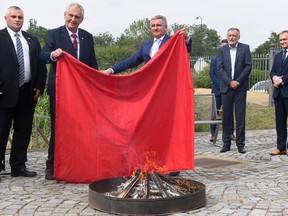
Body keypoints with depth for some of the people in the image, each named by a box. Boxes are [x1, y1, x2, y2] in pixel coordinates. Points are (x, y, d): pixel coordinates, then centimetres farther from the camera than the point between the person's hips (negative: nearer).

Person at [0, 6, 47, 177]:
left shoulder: (32, 40, 15)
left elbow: (40, 64, 14)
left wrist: (39, 86, 4)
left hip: (27, 93, 5)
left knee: (23, 131, 9)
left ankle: (18, 166, 18)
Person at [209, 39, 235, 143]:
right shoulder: (214, 59, 6)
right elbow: (212, 74, 1)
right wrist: (220, 85, -9)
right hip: (217, 90, 1)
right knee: (215, 112, 3)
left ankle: (231, 133, 11)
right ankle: (213, 134, 8)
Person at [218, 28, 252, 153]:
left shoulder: (245, 48, 4)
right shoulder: (222, 50, 7)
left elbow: (248, 66, -3)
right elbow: (220, 68, 0)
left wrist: (238, 81, -11)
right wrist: (229, 82, -12)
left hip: (240, 86, -1)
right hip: (226, 86, 1)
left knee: (240, 115, -1)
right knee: (226, 115, 4)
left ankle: (240, 144, 5)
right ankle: (226, 143, 11)